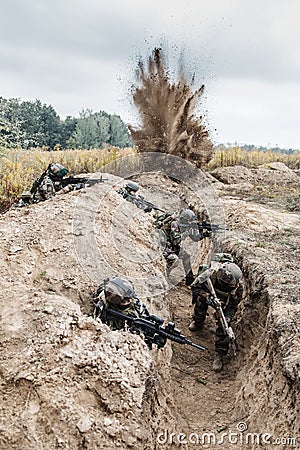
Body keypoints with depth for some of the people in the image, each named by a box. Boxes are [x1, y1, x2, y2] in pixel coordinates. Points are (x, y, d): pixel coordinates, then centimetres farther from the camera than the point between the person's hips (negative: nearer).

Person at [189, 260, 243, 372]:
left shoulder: (237, 287, -36)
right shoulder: (209, 275, -42)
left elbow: (233, 306, -21)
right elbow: (195, 287, -24)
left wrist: (228, 318, -38)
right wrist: (205, 296, -41)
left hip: (224, 302, -2)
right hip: (207, 293, 2)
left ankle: (219, 355, -1)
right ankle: (198, 322, 13)